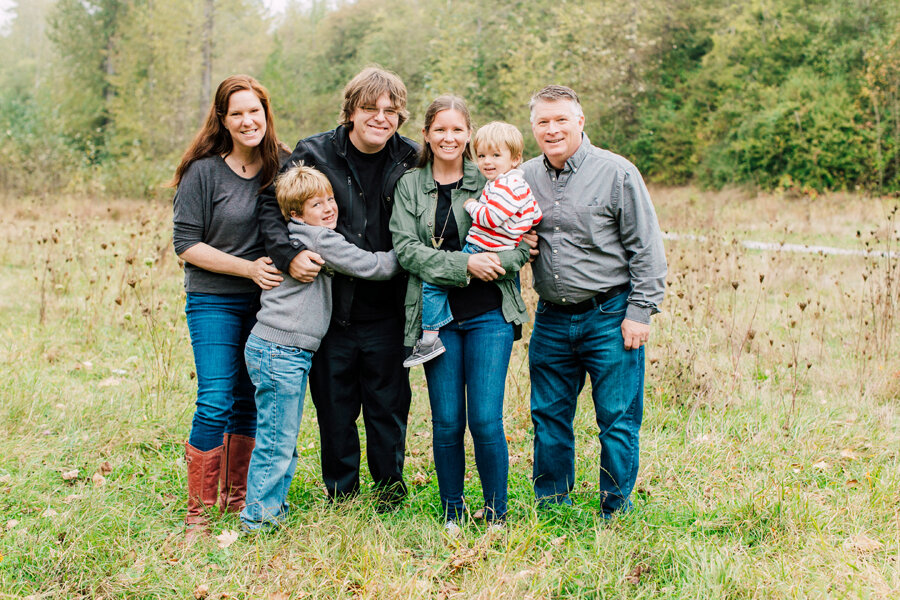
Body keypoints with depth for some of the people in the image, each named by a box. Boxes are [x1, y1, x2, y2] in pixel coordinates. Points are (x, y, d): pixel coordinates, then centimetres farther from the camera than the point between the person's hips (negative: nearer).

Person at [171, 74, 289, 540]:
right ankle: (197, 512, 0)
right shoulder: (203, 173, -7)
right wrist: (248, 268, -15)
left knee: (251, 401, 9)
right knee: (216, 404, -10)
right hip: (214, 301, -4)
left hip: (266, 302, 4)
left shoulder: (282, 167, 4)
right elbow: (186, 243, -8)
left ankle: (237, 497, 25)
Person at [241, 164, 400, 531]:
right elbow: (369, 266, -10)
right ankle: (258, 517, 5)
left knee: (283, 441, 16)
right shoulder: (320, 239, -14)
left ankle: (273, 510, 24)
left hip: (290, 353, 10)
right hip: (278, 353, -10)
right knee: (277, 442, -3)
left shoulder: (299, 239, 15)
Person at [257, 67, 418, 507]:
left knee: (388, 409, 9)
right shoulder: (314, 153, -5)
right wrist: (289, 252, -21)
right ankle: (340, 499, 26)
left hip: (385, 316, 1)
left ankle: (390, 497, 26)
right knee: (335, 409, 10)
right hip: (331, 310, -1)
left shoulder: (410, 162, 1)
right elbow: (271, 204, -3)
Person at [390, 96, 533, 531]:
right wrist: (464, 265, -16)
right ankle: (452, 515, 21)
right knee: (446, 423, 4)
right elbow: (407, 249, -4)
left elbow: (522, 245, 2)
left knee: (486, 421, -4)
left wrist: (495, 260, -19)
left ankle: (496, 515, 13)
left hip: (489, 314, -1)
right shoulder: (409, 186, 7)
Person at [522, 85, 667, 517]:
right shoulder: (525, 178, 7)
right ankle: (551, 509, 25)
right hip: (551, 320, 5)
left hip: (609, 317, -4)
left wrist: (639, 312, -10)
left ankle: (615, 513, 16)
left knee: (618, 421, 2)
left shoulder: (617, 173, -6)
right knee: (548, 418, 11)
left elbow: (647, 249, -5)